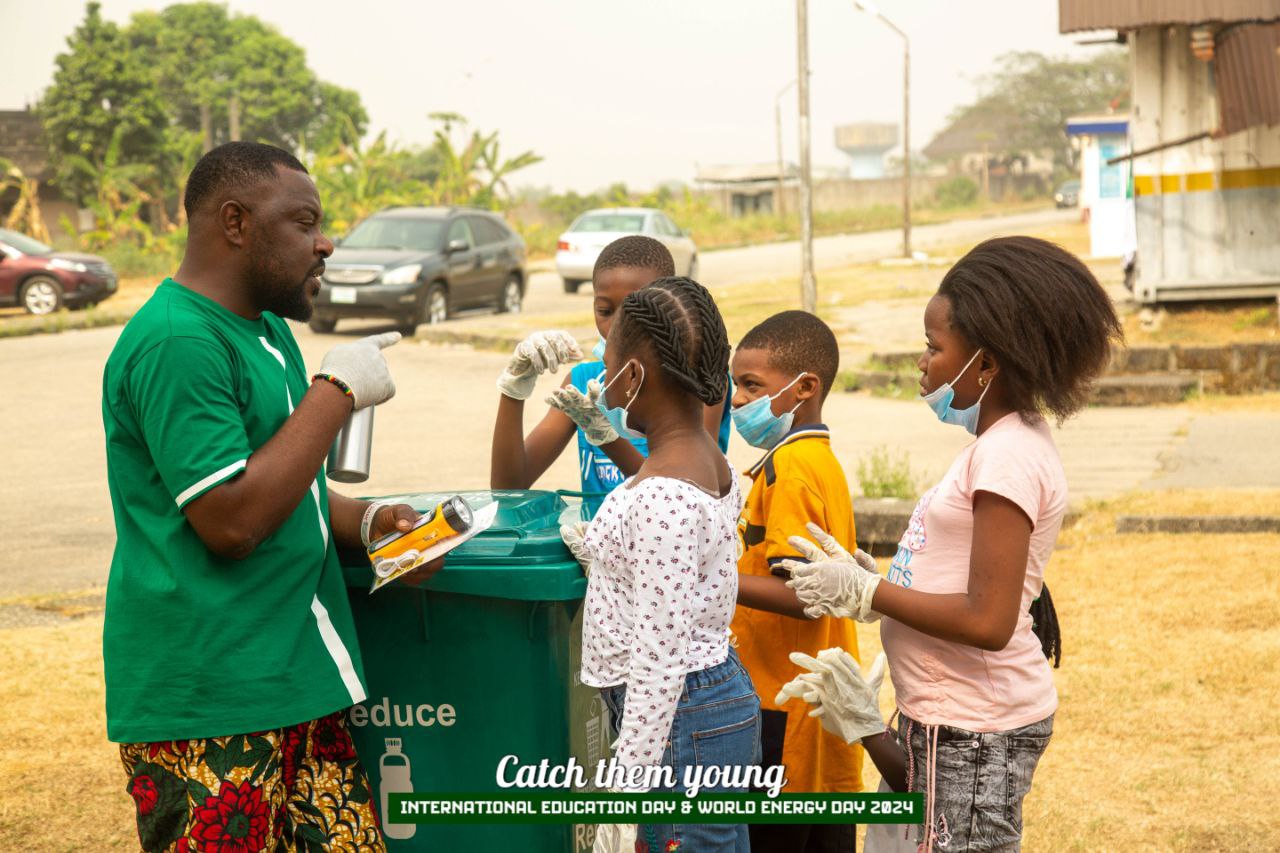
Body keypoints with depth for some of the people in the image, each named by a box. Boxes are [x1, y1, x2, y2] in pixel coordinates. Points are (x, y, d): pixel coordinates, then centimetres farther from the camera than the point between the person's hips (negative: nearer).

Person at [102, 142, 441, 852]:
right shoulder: (176, 342, -16)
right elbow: (231, 520, -22)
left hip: (294, 684, 9)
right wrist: (336, 393, -14)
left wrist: (365, 522, 4)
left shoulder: (266, 330, 16)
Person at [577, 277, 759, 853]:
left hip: (679, 719, -10)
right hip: (722, 697, 10)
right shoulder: (712, 465, 6)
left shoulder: (664, 496, -22)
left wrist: (628, 790, -19)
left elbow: (661, 658, -23)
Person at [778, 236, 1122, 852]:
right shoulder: (1004, 445, 12)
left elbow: (987, 621, -23)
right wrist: (871, 581, 6)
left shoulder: (1010, 457, -17)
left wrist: (865, 593, -14)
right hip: (954, 719, 9)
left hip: (975, 731, -9)